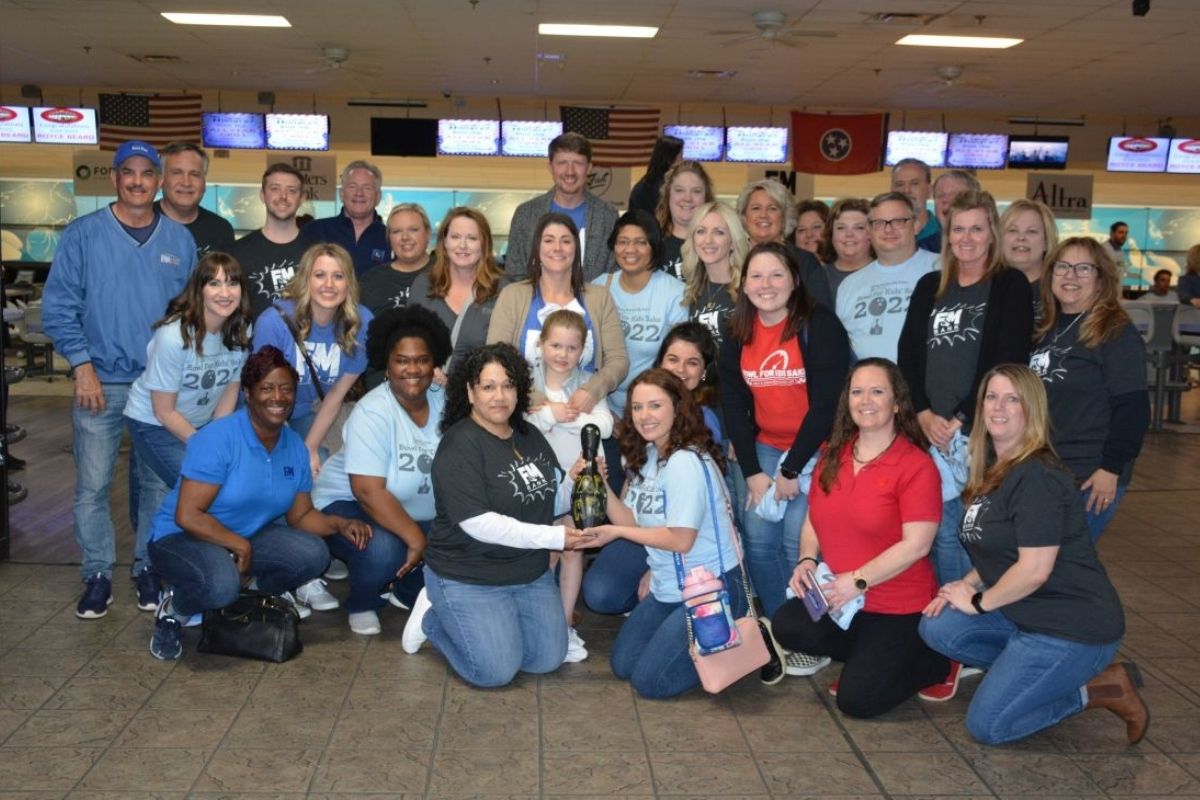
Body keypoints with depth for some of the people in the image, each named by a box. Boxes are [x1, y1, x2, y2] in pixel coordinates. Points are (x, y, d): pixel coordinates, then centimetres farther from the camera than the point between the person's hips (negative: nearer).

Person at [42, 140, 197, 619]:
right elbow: (58, 306, -2)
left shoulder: (180, 240, 5)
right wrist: (82, 366, -9)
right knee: (92, 485, 1)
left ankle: (148, 567, 25)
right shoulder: (83, 234, -2)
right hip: (101, 382, -1)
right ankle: (98, 574, 16)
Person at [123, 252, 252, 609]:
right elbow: (164, 411, -20)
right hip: (153, 423, -6)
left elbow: (228, 394, -2)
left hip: (201, 423, 6)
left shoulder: (242, 332, -13)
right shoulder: (173, 336, -28)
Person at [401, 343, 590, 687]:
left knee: (548, 660, 7)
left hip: (532, 574, 7)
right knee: (496, 671, -8)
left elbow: (552, 501, 8)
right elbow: (478, 522, -25)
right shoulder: (459, 445, -18)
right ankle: (433, 618, 16)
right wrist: (553, 537, -25)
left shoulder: (530, 436, 5)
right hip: (469, 579, -7)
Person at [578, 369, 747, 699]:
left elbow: (681, 539, -23)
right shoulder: (645, 456, 6)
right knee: (623, 665, 11)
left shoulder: (686, 461, -22)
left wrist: (617, 532, -16)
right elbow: (633, 522, 2)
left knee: (649, 681, -8)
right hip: (668, 589, 9)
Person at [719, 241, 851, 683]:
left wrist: (792, 470, -14)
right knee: (759, 541, -1)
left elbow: (827, 403, -16)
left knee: (800, 542, -11)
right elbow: (733, 405, 5)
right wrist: (752, 472, -3)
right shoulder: (737, 335, 4)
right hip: (764, 449, 5)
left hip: (815, 449, -5)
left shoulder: (820, 326, -13)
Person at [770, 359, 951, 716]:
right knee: (786, 626, -20)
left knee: (857, 700, -10)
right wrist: (807, 560, -6)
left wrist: (858, 580, -23)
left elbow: (917, 544, -19)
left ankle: (934, 660, 16)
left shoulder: (916, 466, -14)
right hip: (838, 598, 6)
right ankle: (868, 655, 7)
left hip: (898, 608, -6)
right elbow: (813, 520, 13)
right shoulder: (832, 456, 5)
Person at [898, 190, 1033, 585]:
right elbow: (908, 356, 9)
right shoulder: (930, 286, 14)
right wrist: (924, 415, -5)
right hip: (931, 433, 4)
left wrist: (960, 420, -12)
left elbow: (1007, 364, -7)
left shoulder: (1011, 286, 2)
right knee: (942, 533, 7)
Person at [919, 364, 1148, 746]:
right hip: (1025, 613, 9)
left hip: (1073, 625, -9)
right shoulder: (993, 469, 8)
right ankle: (1029, 670, 7)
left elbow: (1034, 569, -23)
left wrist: (978, 601, -10)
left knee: (987, 726, -6)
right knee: (937, 627, -6)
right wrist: (968, 583, 0)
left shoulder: (1037, 476, -21)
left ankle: (1098, 689, 5)